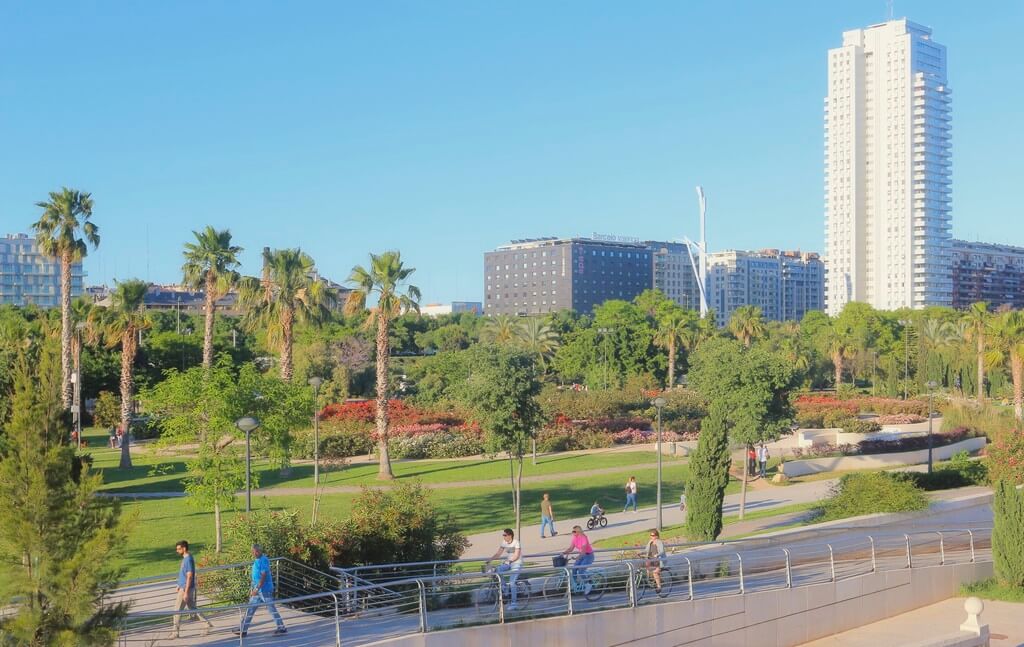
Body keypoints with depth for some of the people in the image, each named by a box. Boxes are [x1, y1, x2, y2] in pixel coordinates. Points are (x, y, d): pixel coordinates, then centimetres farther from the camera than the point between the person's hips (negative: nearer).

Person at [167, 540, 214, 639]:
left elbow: (189, 577, -22)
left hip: (186, 589, -10)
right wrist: (180, 585, 24)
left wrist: (185, 592, -23)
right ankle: (208, 624, 16)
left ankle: (175, 632, 6)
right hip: (183, 587, 10)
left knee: (178, 609, -2)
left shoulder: (188, 559, -20)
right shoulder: (185, 558, 11)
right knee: (192, 608, 13)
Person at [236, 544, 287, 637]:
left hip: (265, 590, -9)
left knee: (272, 609, -3)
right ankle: (243, 630, 14)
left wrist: (257, 589, -23)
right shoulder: (256, 561, 14)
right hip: (257, 590, 9)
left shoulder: (264, 560, -15)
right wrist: (253, 589, 21)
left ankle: (282, 628, 4)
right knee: (250, 609, 10)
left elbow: (263, 576, -20)